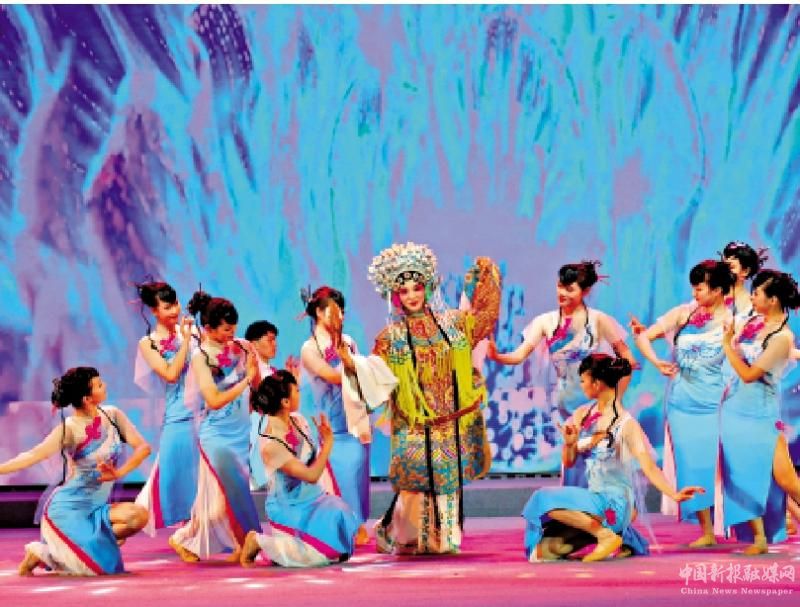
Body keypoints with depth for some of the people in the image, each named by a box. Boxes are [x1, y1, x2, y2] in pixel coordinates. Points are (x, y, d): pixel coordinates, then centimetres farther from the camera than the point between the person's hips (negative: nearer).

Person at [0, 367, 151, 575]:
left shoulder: (112, 415, 0)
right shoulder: (70, 428, -15)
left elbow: (143, 447, -4)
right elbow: (34, 455, -25)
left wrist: (119, 472, -20)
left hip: (96, 508, 5)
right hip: (68, 509, -5)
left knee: (139, 515, -21)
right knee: (101, 566, -18)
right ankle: (41, 554, 4)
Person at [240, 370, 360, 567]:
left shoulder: (298, 420, -3)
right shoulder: (270, 445, -27)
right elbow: (311, 475, -23)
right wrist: (329, 442, -16)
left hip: (312, 498, 8)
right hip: (289, 508, -8)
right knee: (321, 555, -20)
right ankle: (258, 541, 2)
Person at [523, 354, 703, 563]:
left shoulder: (626, 424, -13)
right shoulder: (582, 414, 5)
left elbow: (649, 467, -18)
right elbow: (568, 462, 11)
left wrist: (675, 495, -33)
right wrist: (569, 443, -12)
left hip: (614, 504, -7)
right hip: (593, 497, 7)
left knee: (546, 500, -25)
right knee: (546, 550, -3)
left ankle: (606, 535, -16)